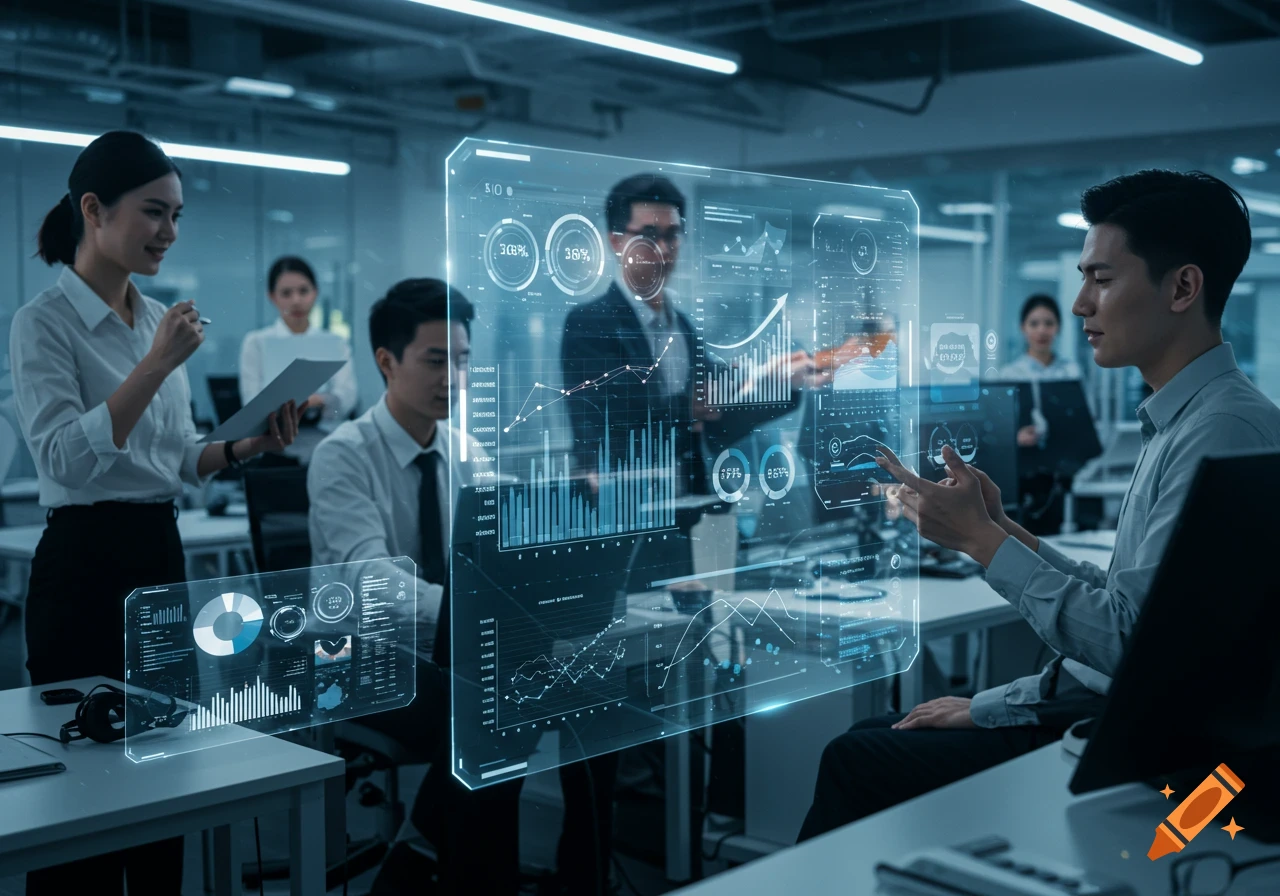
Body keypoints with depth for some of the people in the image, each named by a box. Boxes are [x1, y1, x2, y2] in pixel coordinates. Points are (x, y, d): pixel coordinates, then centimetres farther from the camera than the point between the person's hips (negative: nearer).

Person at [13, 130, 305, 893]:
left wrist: (252, 446, -1)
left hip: (162, 556, 7)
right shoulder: (43, 323, -9)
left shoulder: (160, 318, 12)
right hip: (88, 565, -7)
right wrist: (159, 364, -24)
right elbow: (67, 456, -21)